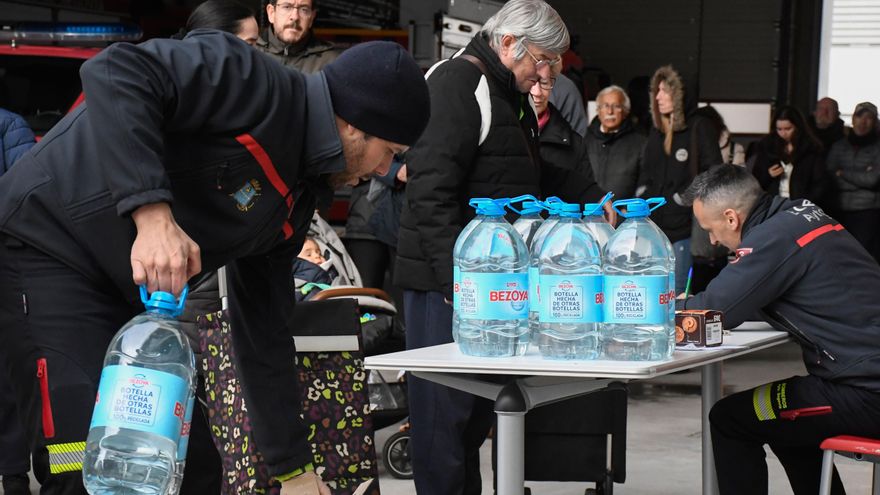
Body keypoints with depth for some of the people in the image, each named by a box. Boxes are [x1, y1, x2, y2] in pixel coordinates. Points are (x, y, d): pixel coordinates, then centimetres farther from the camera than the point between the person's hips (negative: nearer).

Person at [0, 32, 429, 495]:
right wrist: (152, 212, -38)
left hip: (132, 294, 9)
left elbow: (264, 331, 16)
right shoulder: (257, 85, -17)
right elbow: (116, 73, -31)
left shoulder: (293, 205, 9)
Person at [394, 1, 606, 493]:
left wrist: (596, 199, 19)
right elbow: (431, 190, -21)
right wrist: (456, 277, -26)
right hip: (449, 283, -10)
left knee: (478, 408, 14)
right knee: (446, 410, -5)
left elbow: (534, 175, 32)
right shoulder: (457, 84, -13)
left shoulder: (511, 96, 19)